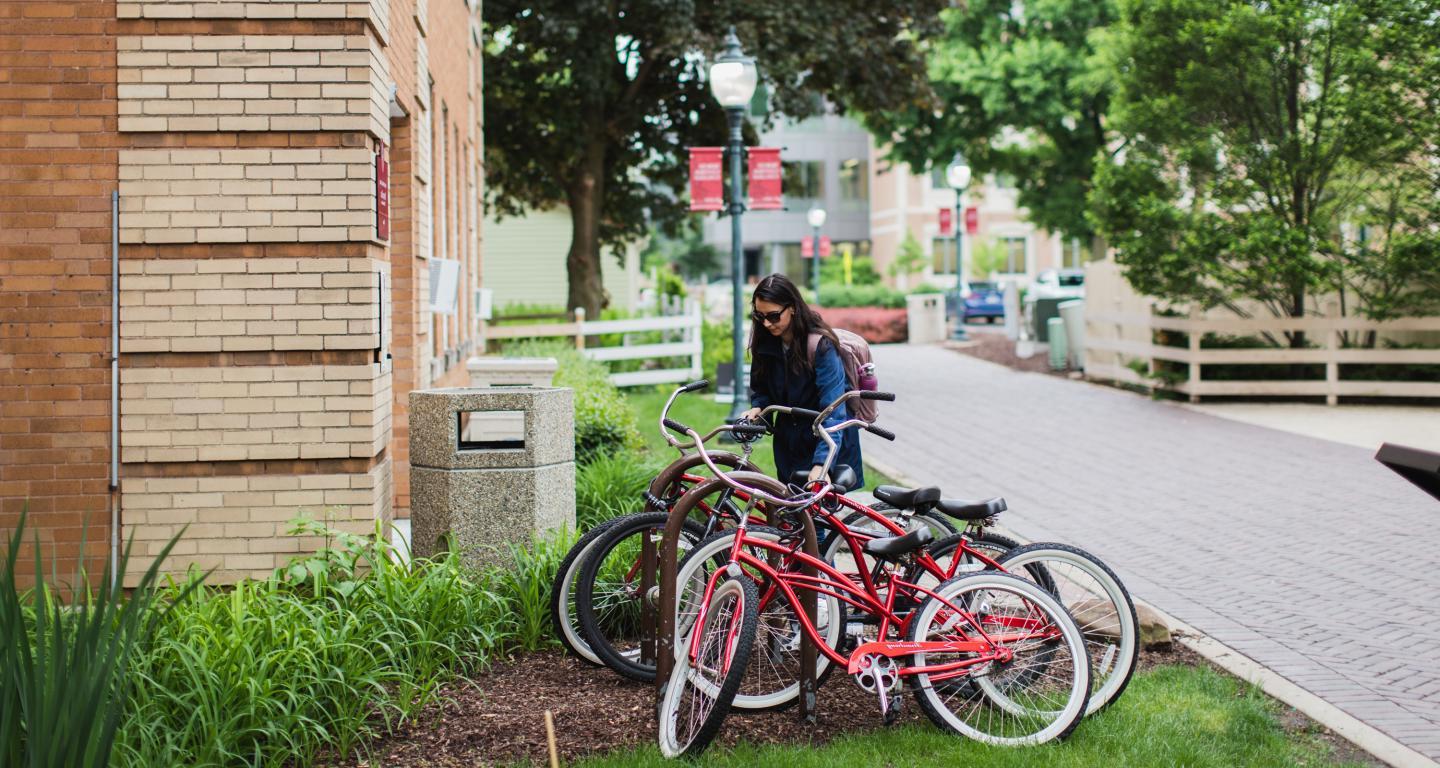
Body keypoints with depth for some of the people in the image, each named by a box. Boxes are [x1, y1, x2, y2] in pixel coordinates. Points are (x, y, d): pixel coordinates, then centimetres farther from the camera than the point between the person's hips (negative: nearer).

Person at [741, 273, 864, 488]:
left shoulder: (821, 345, -22)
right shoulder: (765, 342, -5)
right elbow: (761, 387, 11)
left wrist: (821, 464, -38)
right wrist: (758, 407, -13)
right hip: (790, 444, 5)